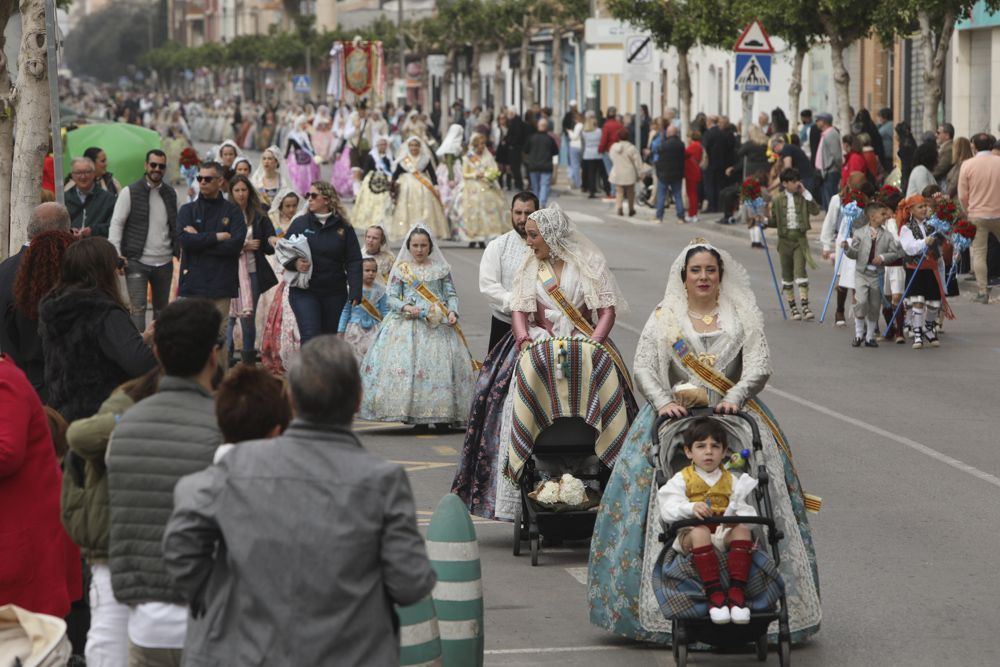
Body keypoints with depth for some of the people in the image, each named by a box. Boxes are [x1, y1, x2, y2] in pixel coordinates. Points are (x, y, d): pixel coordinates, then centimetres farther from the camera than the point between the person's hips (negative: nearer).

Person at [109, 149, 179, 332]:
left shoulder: (171, 194, 10)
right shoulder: (130, 192, -4)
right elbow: (116, 224, -5)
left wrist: (179, 252, 4)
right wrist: (116, 255, -14)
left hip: (164, 262, 5)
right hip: (137, 262, -5)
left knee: (162, 310, 12)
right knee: (138, 308, -12)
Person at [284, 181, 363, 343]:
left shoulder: (344, 228, 3)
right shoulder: (300, 223, 4)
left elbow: (353, 262, -1)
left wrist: (355, 292, -12)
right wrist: (294, 264, -15)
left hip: (335, 294, 1)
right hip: (304, 292, -1)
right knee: (310, 338, -15)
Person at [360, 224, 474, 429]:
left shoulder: (441, 269, 14)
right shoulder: (400, 270, 11)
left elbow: (451, 295, 10)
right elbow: (391, 298, 6)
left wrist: (453, 312, -9)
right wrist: (406, 307, -13)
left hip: (438, 324, 1)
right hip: (408, 324, -1)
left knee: (440, 364, -10)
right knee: (408, 364, -14)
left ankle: (441, 414, -7)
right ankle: (417, 416, -14)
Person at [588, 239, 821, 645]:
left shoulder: (743, 317, 11)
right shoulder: (663, 318, 10)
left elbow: (759, 366, 0)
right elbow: (643, 369, 1)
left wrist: (735, 397, -18)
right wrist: (663, 401, -17)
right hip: (676, 419, 0)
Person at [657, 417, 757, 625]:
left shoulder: (731, 480, 19)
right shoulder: (681, 479, 10)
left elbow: (743, 508, 7)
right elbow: (668, 509, -5)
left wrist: (741, 516, -17)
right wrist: (691, 508, -25)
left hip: (724, 536, 2)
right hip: (690, 535, -2)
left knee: (742, 529, -30)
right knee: (700, 531, -37)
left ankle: (737, 593, -36)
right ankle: (714, 594, -41)